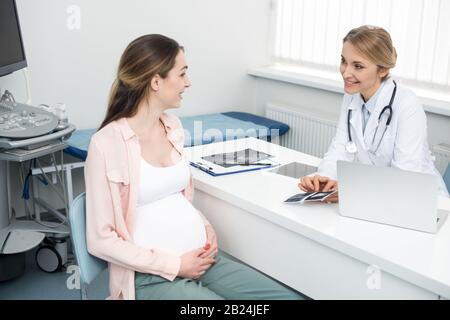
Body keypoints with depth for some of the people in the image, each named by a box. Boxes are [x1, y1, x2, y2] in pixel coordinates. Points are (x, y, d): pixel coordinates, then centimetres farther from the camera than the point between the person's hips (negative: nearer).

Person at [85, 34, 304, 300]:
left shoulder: (172, 126, 7)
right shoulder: (108, 143, -13)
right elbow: (102, 239, -11)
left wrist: (204, 226, 0)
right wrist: (175, 265, -14)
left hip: (200, 259, 7)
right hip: (153, 276, -6)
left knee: (291, 296, -5)